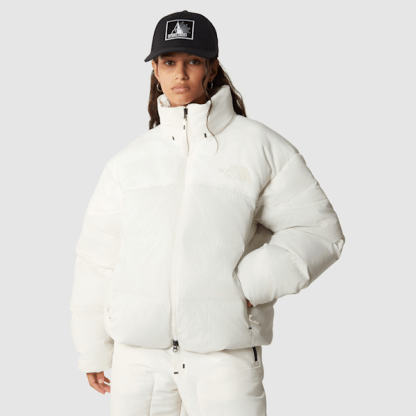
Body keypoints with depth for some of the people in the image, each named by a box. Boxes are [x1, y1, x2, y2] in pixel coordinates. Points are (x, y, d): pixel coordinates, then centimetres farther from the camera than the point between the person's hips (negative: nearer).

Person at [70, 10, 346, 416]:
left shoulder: (260, 148, 3)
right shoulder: (128, 162, 12)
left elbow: (317, 231, 2)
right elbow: (99, 256, 16)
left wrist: (250, 284, -10)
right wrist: (93, 350, 17)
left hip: (223, 353, -3)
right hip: (139, 353, 3)